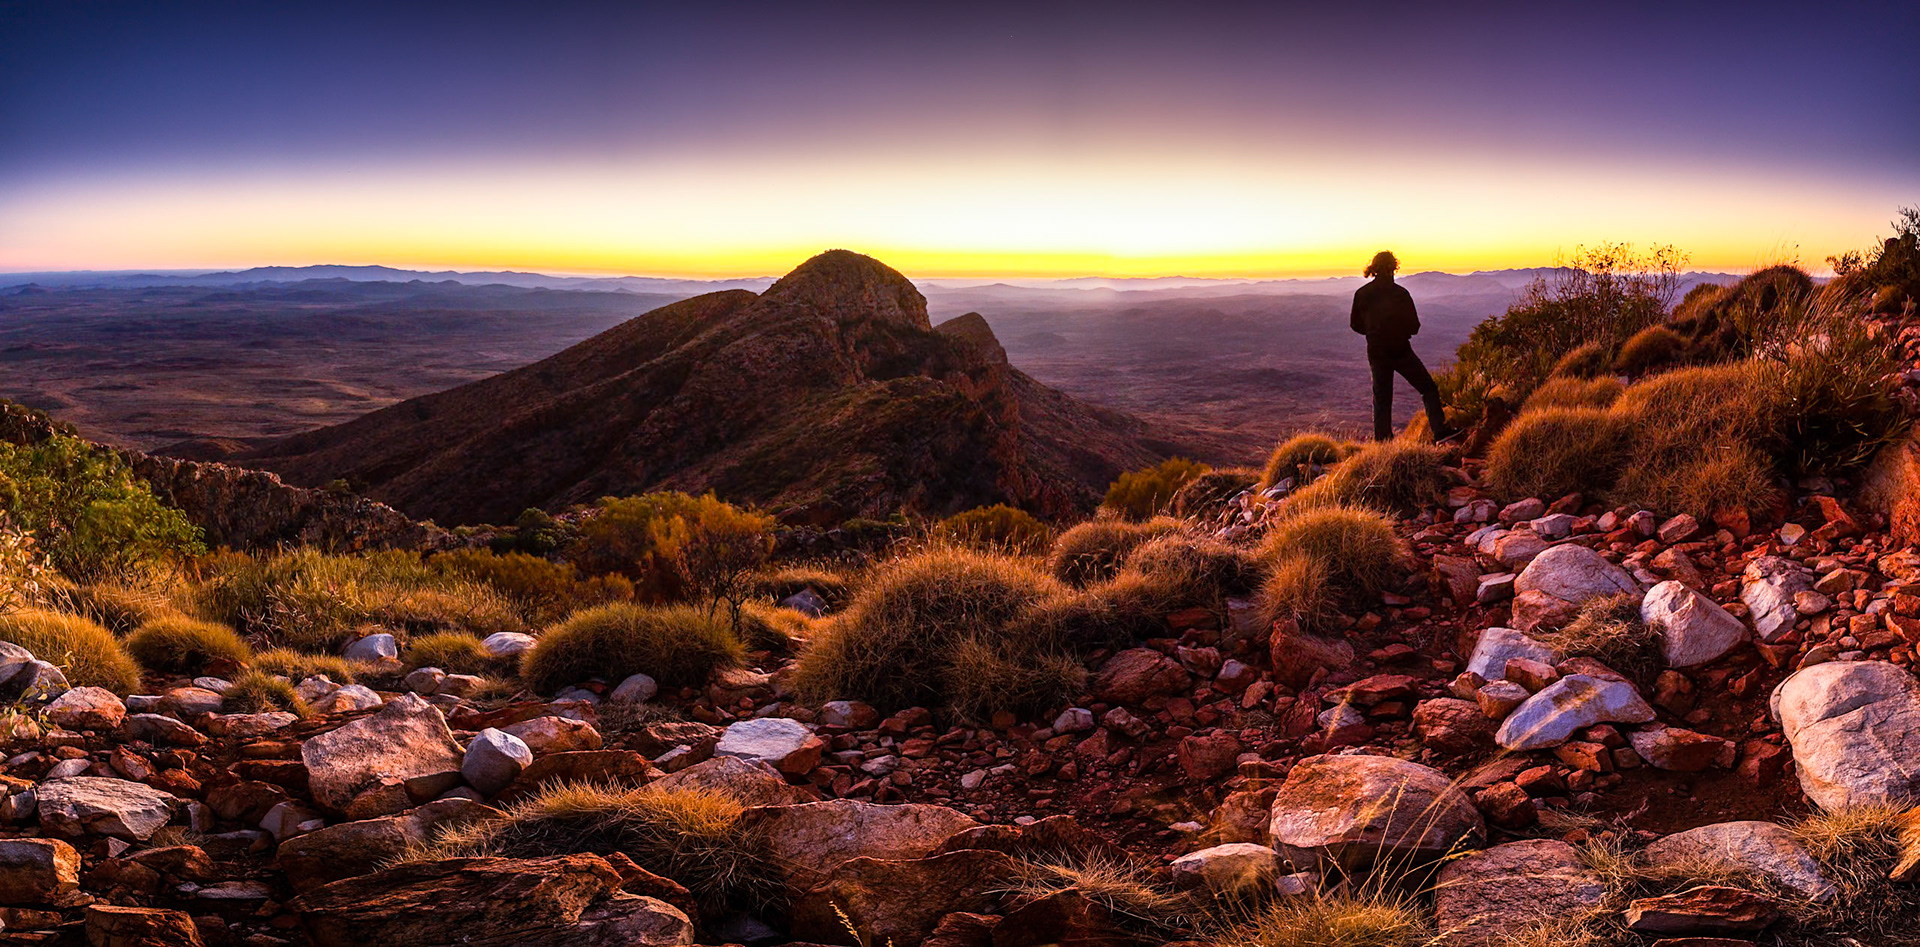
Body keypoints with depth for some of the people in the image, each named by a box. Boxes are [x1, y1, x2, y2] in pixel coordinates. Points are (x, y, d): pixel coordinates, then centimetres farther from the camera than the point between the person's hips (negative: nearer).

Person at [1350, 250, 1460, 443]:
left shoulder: (1361, 294, 0)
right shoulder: (1400, 293, -10)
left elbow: (1356, 325, 9)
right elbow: (1414, 326, -6)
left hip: (1376, 353, 4)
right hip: (1400, 351, -4)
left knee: (1381, 399, 11)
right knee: (1429, 389, 5)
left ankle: (1382, 440, 7)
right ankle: (1440, 432, -5)